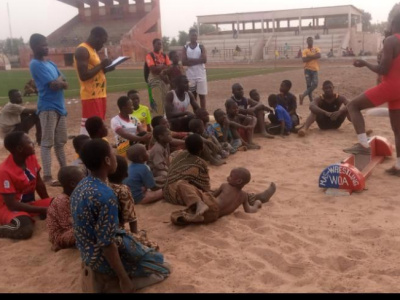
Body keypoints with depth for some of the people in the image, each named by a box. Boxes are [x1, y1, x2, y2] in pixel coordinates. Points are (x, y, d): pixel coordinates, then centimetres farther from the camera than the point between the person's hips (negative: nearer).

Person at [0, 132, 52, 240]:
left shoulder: (31, 158, -3)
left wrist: (49, 204, 7)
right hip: (9, 208, -7)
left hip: (30, 203, 8)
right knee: (25, 230, -38)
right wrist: (42, 210, -22)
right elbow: (12, 204, -24)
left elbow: (39, 184, 10)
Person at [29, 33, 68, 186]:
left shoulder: (51, 64, 16)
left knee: (60, 141, 13)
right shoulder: (36, 64, -10)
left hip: (59, 106, 8)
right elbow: (54, 85, -17)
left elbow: (65, 84, 12)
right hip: (48, 107, -8)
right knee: (47, 142, -5)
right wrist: (60, 79, 2)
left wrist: (58, 81, -7)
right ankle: (47, 176, -1)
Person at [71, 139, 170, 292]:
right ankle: (122, 286, -2)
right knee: (163, 268, 9)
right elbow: (107, 244, -28)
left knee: (148, 251, 29)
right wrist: (124, 280, -19)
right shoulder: (106, 195, -30)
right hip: (103, 258, -9)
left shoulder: (82, 185, -2)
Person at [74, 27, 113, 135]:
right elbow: (84, 75, -21)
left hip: (100, 94, 10)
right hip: (91, 96, -10)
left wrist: (105, 69, 7)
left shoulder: (92, 50, 19)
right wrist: (101, 65, -14)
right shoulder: (82, 50, -12)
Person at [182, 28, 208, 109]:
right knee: (192, 95, 7)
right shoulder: (185, 48, 6)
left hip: (201, 75, -1)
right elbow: (184, 62, -6)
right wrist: (197, 60, -12)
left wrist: (191, 60, -11)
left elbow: (204, 60, -11)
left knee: (202, 95, 2)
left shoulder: (201, 47, 3)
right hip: (190, 75, 1)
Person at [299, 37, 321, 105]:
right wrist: (314, 57, -13)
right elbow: (304, 60, -15)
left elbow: (319, 56, -14)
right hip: (307, 69, -2)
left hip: (315, 69, 2)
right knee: (309, 85, -1)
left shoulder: (316, 49, 6)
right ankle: (311, 100, 8)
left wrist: (309, 56, -13)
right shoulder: (305, 51, 1)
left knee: (315, 84, -11)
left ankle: (303, 95, -5)